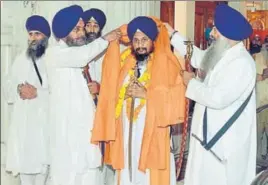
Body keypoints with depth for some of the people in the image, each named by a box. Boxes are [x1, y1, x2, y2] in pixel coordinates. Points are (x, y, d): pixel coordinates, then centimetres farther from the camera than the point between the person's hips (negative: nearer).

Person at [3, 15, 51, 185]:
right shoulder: (21, 59, 17)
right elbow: (7, 85, 16)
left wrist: (38, 92, -15)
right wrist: (19, 89, -4)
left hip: (45, 118, -4)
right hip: (23, 118, 5)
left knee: (43, 159, -2)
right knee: (23, 158, 5)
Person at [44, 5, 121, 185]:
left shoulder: (82, 53, 17)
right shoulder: (55, 53, -6)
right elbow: (81, 56, -25)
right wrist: (105, 40, -12)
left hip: (89, 125, 7)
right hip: (68, 127, -7)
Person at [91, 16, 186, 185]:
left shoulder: (167, 64, 0)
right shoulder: (123, 62, 12)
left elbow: (177, 98, -11)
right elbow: (111, 95, 16)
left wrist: (147, 94, -15)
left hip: (153, 137, -4)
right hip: (126, 137, 4)